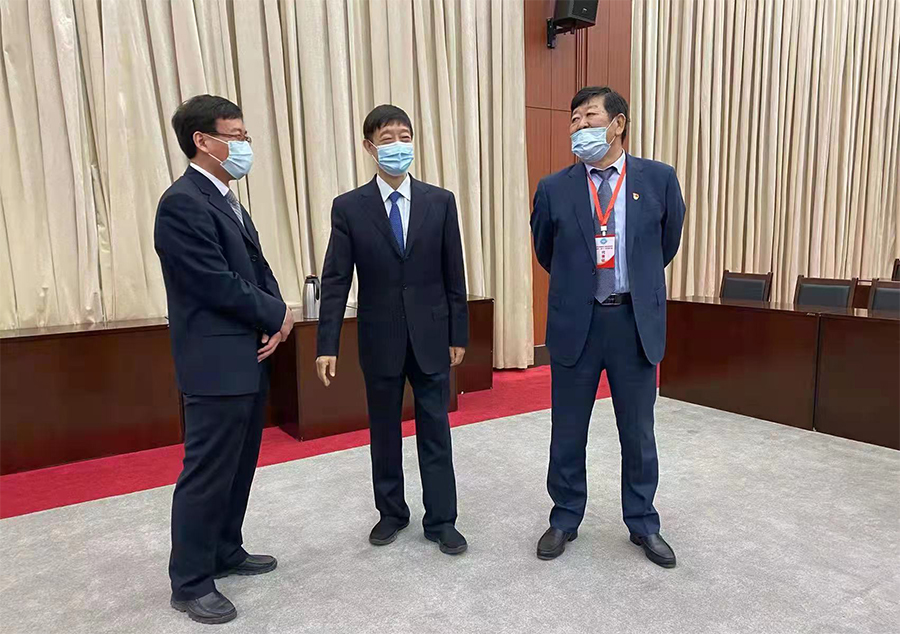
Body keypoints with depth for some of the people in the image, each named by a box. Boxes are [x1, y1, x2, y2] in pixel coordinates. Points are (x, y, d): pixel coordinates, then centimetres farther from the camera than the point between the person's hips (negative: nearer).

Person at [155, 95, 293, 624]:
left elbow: (258, 270, 13)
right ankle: (190, 582, 19)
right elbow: (219, 285, -21)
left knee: (239, 468, 18)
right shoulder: (182, 203, -15)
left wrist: (276, 320, -5)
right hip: (217, 364, -9)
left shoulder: (228, 201, 15)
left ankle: (225, 552, 35)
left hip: (249, 359, 9)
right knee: (207, 475, 2)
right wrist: (278, 315, -8)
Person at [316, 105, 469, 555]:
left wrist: (458, 334, 1)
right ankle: (391, 513, 32)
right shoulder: (349, 207, -2)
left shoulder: (440, 201, 0)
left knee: (435, 432, 8)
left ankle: (441, 520, 22)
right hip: (380, 340, 0)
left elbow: (453, 275, 2)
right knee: (384, 433, 14)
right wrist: (327, 345, -10)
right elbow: (335, 281, -5)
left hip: (431, 337, 0)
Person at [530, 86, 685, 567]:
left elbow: (668, 243, 13)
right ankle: (565, 519, 33)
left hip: (636, 322, 0)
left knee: (638, 432, 13)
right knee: (568, 432, 12)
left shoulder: (658, 179, 0)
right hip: (575, 324, 0)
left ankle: (643, 524, 33)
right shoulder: (554, 189, -1)